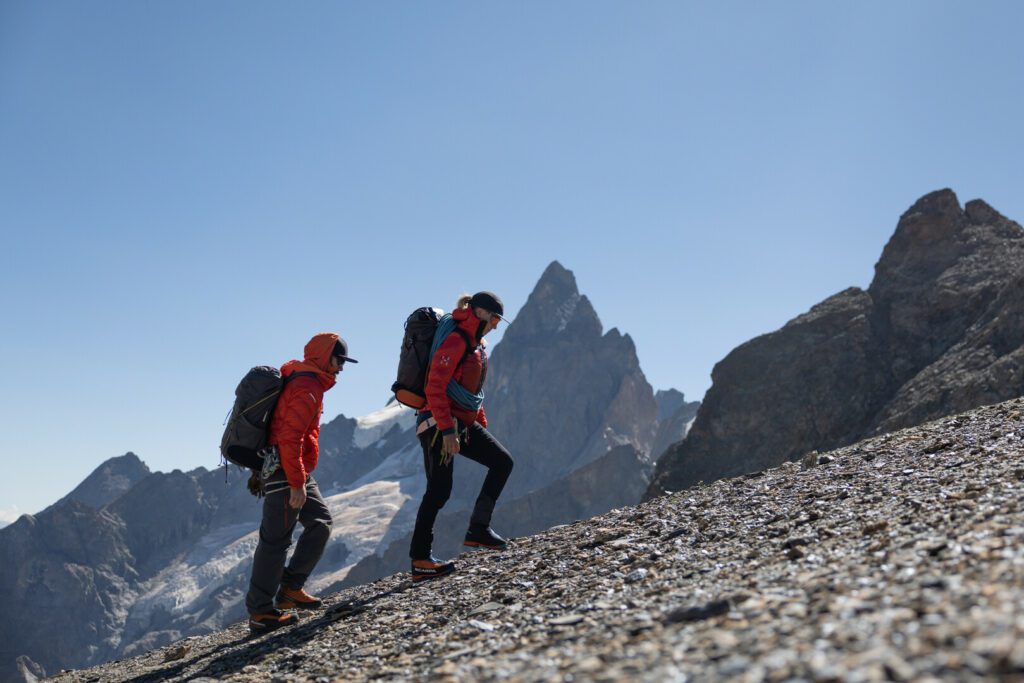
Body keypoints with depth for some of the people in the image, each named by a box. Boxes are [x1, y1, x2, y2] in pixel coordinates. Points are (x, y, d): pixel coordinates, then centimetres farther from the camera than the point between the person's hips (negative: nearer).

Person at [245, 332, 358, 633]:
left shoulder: (302, 380, 16)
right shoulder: (306, 389, -17)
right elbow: (289, 439, -24)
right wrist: (296, 483, -23)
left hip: (298, 472, 11)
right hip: (286, 472, -11)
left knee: (320, 521, 12)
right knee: (276, 540, -6)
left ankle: (290, 587, 14)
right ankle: (260, 612, 0)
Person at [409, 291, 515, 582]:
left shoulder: (476, 344, 15)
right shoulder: (456, 340, -15)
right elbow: (435, 388, -23)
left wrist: (483, 425, 20)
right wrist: (447, 431, -26)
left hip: (463, 423, 10)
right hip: (440, 423, -10)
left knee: (502, 462, 4)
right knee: (439, 491, -8)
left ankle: (478, 529, 5)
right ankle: (420, 561, -2)